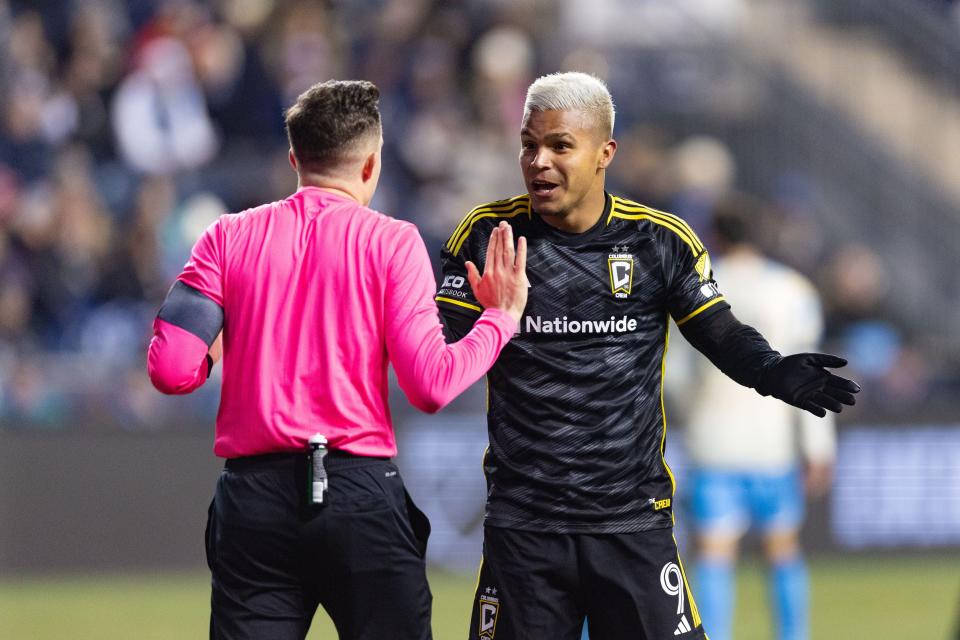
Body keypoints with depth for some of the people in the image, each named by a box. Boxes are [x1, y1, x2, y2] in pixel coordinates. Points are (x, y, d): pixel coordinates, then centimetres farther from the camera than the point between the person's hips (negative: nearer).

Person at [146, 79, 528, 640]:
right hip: (362, 496, -2)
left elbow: (171, 371, -2)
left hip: (254, 498, 2)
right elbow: (430, 385, -7)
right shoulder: (391, 242, -1)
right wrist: (501, 318, 8)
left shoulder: (229, 238, 5)